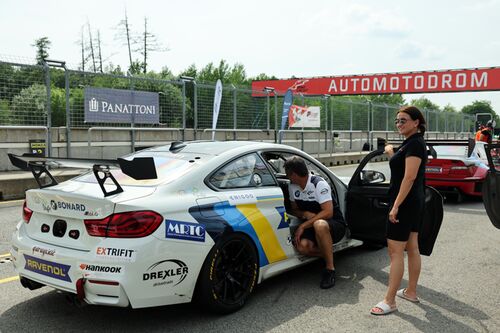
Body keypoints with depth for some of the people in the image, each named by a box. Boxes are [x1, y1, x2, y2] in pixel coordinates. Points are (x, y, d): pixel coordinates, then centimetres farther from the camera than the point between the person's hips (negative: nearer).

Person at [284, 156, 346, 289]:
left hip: (335, 225, -5)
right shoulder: (292, 187, 2)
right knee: (302, 246, -29)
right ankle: (328, 254, 1)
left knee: (319, 225, -42)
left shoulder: (319, 184, -18)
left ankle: (330, 268, -26)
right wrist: (305, 214, -12)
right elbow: (294, 210, 12)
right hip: (313, 226, 5)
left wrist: (303, 226, -26)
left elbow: (328, 212, -25)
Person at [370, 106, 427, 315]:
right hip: (414, 202, 11)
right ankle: (411, 292, 26)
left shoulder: (414, 143, -16)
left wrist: (396, 206, -25)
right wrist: (391, 153, 12)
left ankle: (389, 301, -4)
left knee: (395, 251, -8)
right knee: (412, 248, 16)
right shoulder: (411, 143, 14)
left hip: (405, 202, -11)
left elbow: (409, 177, -23)